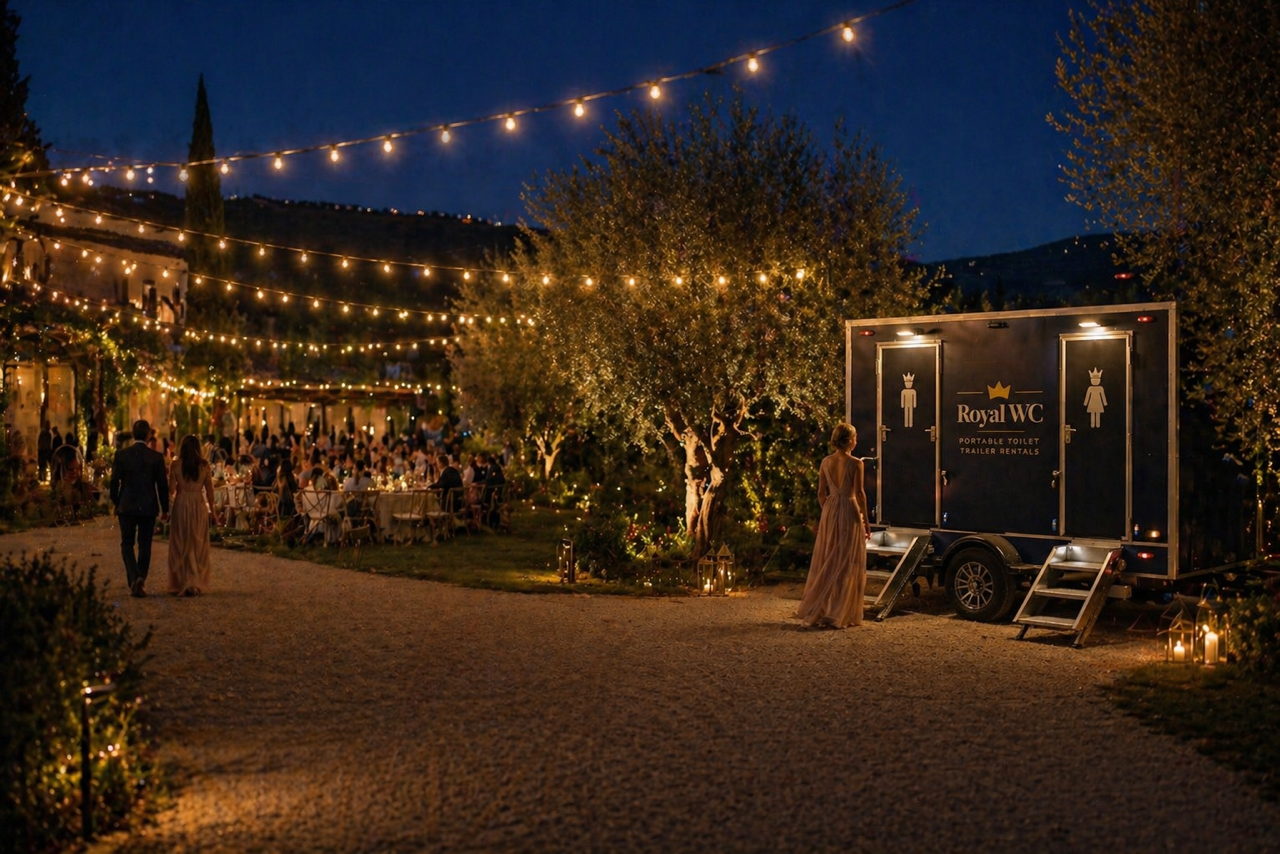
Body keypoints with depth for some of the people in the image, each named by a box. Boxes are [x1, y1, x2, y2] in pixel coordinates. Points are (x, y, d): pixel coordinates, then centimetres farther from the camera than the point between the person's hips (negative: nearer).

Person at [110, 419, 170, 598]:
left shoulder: (121, 454, -5)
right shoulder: (156, 457, -5)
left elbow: (114, 481, -2)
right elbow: (162, 484, -2)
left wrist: (116, 503, 12)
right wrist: (165, 509, 7)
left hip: (127, 507, 0)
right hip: (149, 507, 0)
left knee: (127, 544, 9)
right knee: (145, 545, 10)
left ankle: (134, 578, -12)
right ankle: (140, 581, 4)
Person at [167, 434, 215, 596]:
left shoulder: (176, 464, -5)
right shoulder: (204, 465, -2)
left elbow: (171, 488, -6)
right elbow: (209, 490, 0)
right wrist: (212, 510, 9)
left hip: (181, 505, -1)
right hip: (199, 505, 1)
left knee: (181, 545, 8)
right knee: (198, 545, 10)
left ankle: (181, 584, 8)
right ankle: (196, 584, 8)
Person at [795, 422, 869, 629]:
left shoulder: (826, 463, 4)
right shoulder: (855, 463, -11)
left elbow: (821, 493, 7)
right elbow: (859, 493, -10)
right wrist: (866, 522, -3)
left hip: (829, 512, 5)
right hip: (850, 512, -5)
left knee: (826, 562, 13)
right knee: (847, 564, 3)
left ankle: (817, 610, 18)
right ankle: (841, 614, 4)